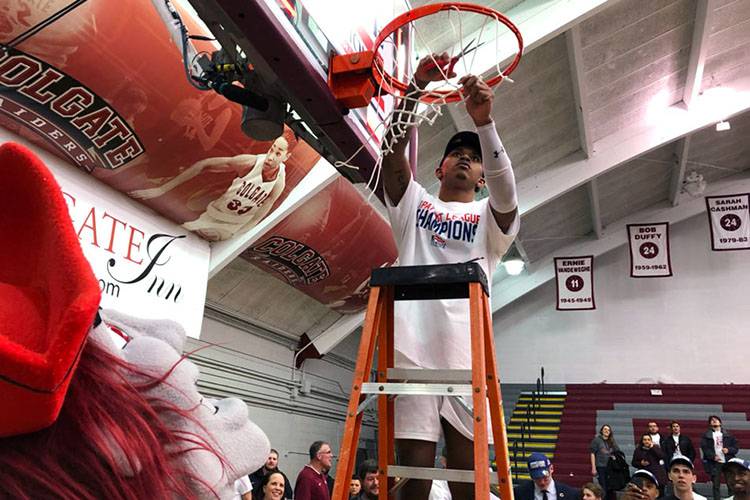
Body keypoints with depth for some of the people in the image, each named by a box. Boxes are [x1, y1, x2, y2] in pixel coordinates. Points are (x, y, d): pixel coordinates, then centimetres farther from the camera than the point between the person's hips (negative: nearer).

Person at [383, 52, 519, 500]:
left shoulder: (491, 218, 15)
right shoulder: (415, 203, 19)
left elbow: (506, 189, -8)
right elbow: (393, 150, 3)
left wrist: (485, 122, -21)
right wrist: (416, 87, -8)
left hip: (467, 354, 0)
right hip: (413, 349, 0)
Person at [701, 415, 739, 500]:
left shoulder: (728, 435, 13)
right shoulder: (706, 435, 7)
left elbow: (736, 447, 10)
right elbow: (704, 448, -3)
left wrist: (728, 450, -9)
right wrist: (713, 456, -16)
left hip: (728, 462, 1)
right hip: (714, 463, -1)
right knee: (716, 485, 2)